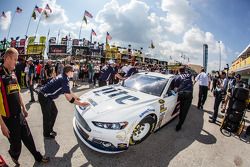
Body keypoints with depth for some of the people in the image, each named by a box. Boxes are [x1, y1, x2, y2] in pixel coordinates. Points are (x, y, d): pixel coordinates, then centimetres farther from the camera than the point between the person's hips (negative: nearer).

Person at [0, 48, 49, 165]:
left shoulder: (13, 74, 7)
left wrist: (23, 108, 21)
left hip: (20, 115, 7)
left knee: (28, 138, 18)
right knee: (16, 144, 13)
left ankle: (38, 157, 35)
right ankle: (13, 155, 46)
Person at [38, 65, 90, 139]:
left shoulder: (62, 77, 4)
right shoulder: (64, 80, -26)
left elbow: (68, 92, 16)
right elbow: (69, 98, -28)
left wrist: (76, 97, 20)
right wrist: (80, 103, -20)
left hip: (47, 96, 10)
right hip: (44, 96, -10)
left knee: (54, 112, 20)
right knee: (47, 116, 5)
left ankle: (50, 130, 36)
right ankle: (47, 134, 26)